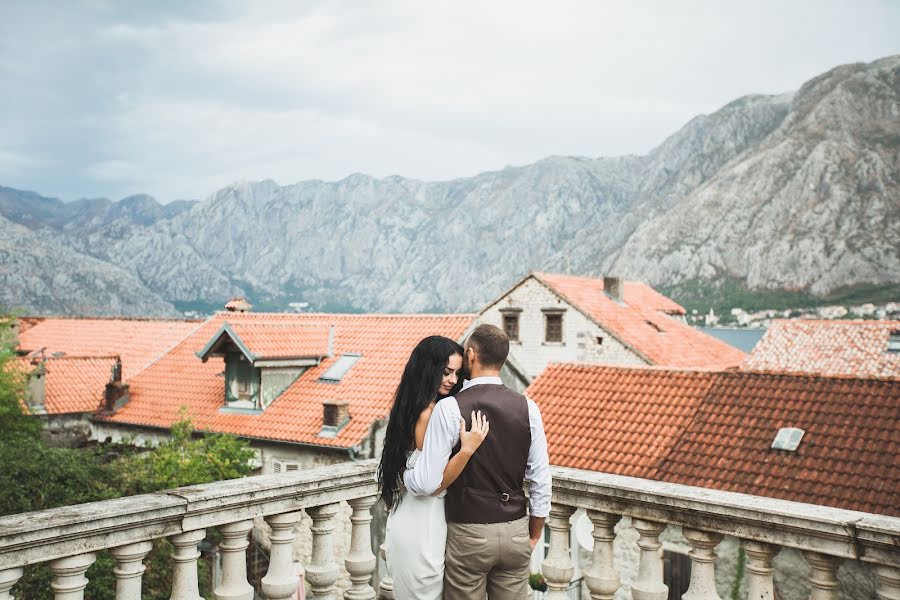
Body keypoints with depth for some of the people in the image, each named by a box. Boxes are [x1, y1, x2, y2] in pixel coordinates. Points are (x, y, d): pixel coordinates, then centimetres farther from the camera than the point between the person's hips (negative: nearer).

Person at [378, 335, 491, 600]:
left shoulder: (410, 408, 7)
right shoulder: (428, 414, -20)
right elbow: (434, 484, -20)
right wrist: (467, 449, -28)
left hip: (410, 521, 9)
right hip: (423, 525, -9)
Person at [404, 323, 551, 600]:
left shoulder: (449, 408, -14)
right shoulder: (527, 407, -2)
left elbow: (426, 483, -16)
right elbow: (541, 480, 1)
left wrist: (401, 471, 6)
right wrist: (534, 535, 14)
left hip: (469, 535, -3)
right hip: (515, 533, 4)